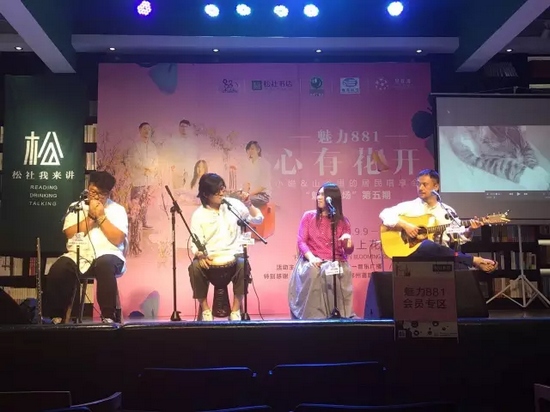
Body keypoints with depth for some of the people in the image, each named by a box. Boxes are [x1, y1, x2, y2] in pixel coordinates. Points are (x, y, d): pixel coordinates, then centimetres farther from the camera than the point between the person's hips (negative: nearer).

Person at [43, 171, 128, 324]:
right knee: (57, 270, -27)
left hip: (108, 255, -2)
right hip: (79, 256, 2)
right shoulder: (75, 207, 13)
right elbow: (70, 234, -2)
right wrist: (91, 216, -7)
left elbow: (118, 239, -7)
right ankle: (56, 316, -10)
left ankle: (108, 317, -31)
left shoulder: (118, 210, 7)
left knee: (105, 266, -38)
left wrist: (101, 216, -8)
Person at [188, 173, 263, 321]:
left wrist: (249, 205, -13)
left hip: (233, 254, 0)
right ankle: (205, 308, -9)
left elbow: (258, 220, 5)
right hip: (209, 257, 0)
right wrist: (200, 255, -28)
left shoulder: (233, 204, 4)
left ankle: (235, 310, -16)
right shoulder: (198, 215, 0)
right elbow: (195, 243, -7)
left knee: (243, 265, -34)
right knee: (195, 268, -32)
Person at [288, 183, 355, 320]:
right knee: (312, 272, -36)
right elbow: (301, 241, -1)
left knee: (333, 273, -35)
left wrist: (348, 241, -18)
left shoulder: (342, 221, 10)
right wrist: (311, 257, -21)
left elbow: (348, 251, 7)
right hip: (311, 260, 0)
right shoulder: (308, 216, 9)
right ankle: (314, 316, -28)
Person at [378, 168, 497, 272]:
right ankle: (475, 260, -27)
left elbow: (459, 237, 15)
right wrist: (404, 225, -15)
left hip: (443, 256, 1)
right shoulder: (410, 206, 7)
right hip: (415, 253, -1)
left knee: (463, 267, -35)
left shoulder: (447, 211, 16)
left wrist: (470, 230, -5)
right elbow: (385, 214, -4)